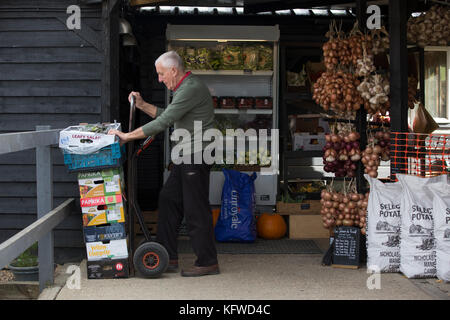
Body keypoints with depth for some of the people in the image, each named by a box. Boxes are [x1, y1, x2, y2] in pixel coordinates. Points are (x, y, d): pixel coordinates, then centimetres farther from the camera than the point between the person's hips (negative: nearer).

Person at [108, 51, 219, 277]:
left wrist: (128, 136, -18)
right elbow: (166, 116, 25)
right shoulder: (185, 88, 18)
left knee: (195, 209, -6)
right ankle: (168, 258, 16)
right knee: (168, 200, 10)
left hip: (197, 156, -11)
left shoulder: (191, 88, -17)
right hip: (186, 157, 11)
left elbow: (164, 122, -22)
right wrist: (142, 105, 13)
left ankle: (208, 262, 2)